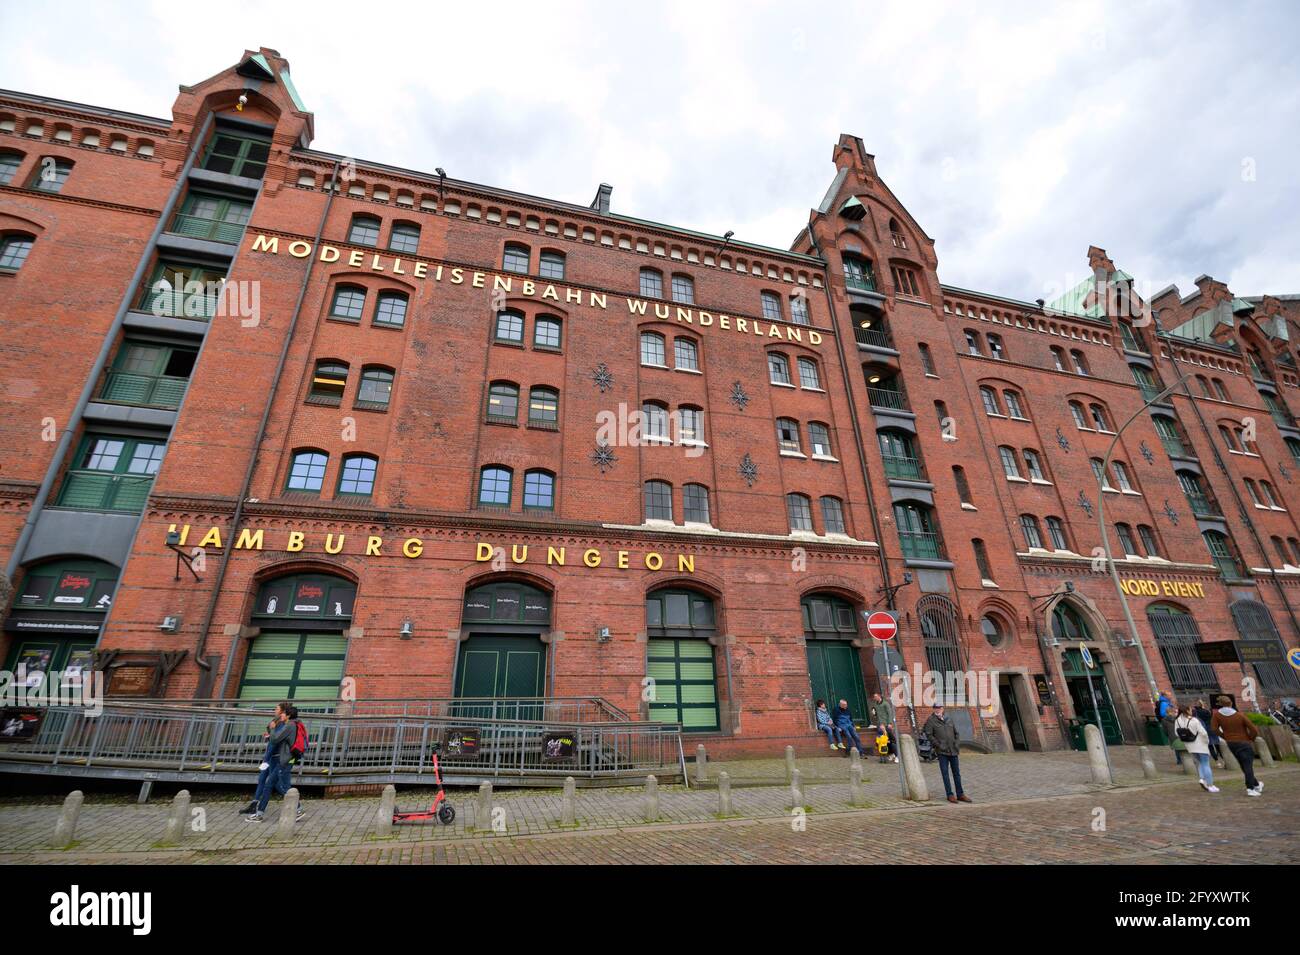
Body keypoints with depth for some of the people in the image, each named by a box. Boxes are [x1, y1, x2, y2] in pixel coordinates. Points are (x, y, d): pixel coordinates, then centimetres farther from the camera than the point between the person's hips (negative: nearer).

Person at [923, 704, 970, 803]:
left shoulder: (949, 720, 11)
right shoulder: (931, 720, -3)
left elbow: (956, 733, 18)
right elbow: (929, 734, -7)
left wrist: (956, 743, 4)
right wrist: (938, 745, -12)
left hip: (953, 750, 5)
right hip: (942, 751, -4)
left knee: (957, 773, 11)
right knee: (945, 773, -1)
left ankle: (960, 794, 20)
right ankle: (950, 795, 6)